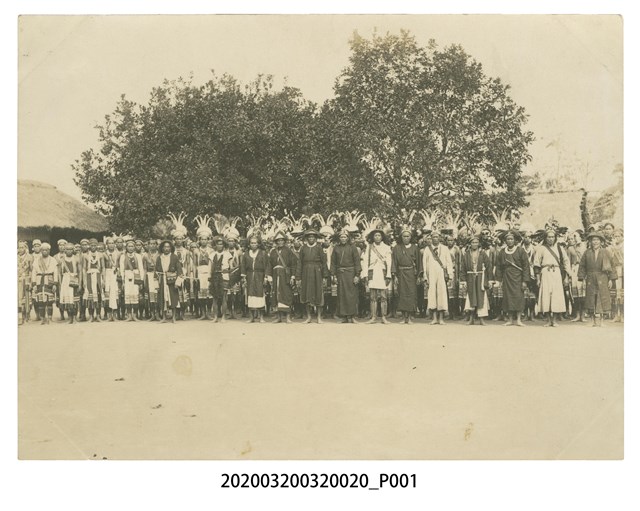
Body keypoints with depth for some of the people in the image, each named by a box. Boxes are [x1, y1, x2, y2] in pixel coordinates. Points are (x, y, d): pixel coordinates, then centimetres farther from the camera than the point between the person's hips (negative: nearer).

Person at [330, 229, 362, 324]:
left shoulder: (352, 247, 1)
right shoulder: (336, 248, 7)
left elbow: (357, 261, -1)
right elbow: (333, 262, 8)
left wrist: (357, 275, -7)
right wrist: (334, 275, 2)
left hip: (350, 273, -2)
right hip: (340, 274, 2)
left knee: (351, 294, -3)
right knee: (341, 295, 1)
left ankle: (351, 316, 2)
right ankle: (344, 316, 7)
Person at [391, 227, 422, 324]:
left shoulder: (414, 248, 6)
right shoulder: (397, 248, 5)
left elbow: (419, 262, 6)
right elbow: (394, 262, 2)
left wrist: (419, 276, 0)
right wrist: (394, 276, -6)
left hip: (412, 274, 0)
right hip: (401, 274, 0)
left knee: (411, 294, -4)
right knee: (402, 294, 0)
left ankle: (409, 317, 0)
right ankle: (404, 317, 6)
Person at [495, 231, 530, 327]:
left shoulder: (520, 250, -2)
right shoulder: (502, 252, 7)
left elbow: (525, 266, -5)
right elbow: (498, 267, 11)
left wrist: (525, 281, -10)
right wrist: (500, 280, 4)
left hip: (518, 277, -2)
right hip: (506, 278, 3)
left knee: (518, 297, -5)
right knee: (508, 297, 1)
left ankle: (518, 319, 0)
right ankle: (510, 319, 7)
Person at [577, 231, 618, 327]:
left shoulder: (605, 252, 4)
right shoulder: (587, 253, 7)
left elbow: (612, 266, 4)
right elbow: (582, 266, 10)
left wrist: (611, 279, -2)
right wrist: (582, 278, 3)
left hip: (602, 279, -1)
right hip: (590, 279, 1)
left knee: (602, 298, -4)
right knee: (592, 299, -1)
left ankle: (601, 320, 1)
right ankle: (595, 321, 4)